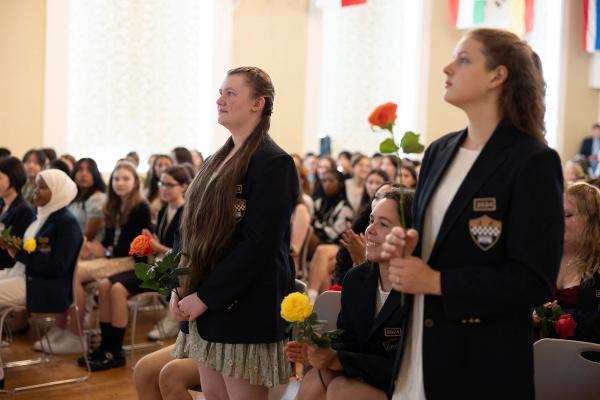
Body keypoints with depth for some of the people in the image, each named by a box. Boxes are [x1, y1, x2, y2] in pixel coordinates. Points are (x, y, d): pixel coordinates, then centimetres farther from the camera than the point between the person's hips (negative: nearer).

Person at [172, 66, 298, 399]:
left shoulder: (274, 163, -14)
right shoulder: (218, 161, 12)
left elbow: (260, 244, -20)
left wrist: (206, 296, -17)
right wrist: (180, 287, 4)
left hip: (245, 307, -8)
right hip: (205, 303, 8)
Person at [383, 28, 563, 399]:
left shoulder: (533, 162, -13)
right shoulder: (440, 151, 8)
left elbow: (535, 280, -17)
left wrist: (436, 281, -18)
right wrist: (406, 247, -3)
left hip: (486, 358, -6)